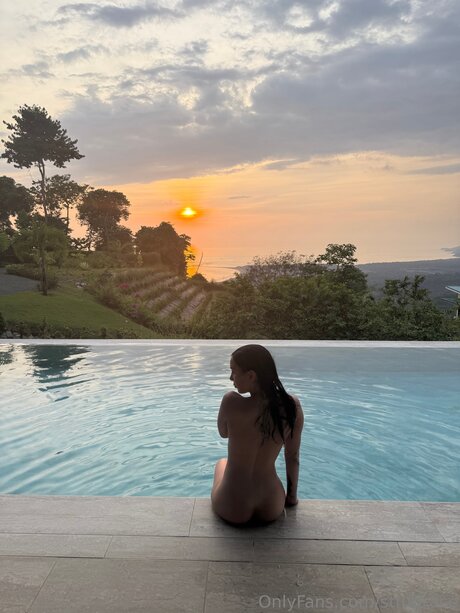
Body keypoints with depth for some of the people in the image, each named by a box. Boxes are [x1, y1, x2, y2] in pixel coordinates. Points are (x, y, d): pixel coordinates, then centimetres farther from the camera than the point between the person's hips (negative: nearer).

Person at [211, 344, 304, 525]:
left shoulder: (232, 402, -25)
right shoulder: (292, 405, -14)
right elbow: (293, 456, -2)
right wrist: (292, 496, 12)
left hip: (231, 509, -2)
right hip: (271, 509, 3)